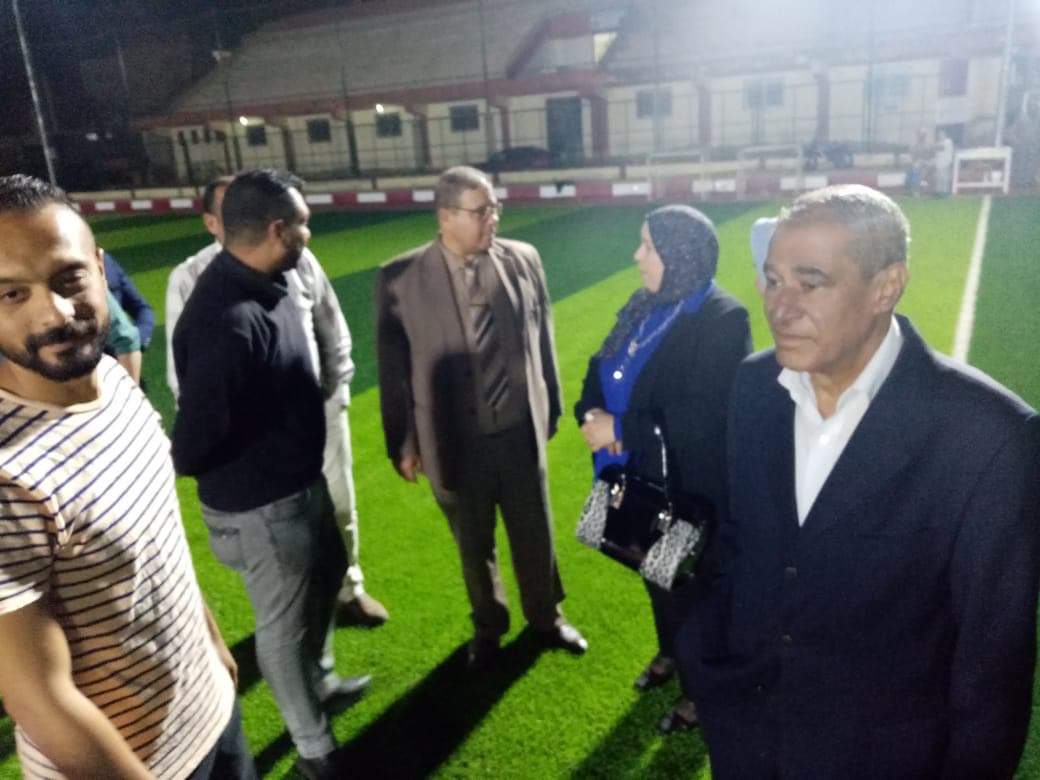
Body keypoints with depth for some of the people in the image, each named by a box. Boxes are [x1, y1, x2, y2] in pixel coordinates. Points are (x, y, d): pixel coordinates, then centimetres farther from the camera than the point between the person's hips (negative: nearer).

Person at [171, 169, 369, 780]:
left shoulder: (265, 285, -3)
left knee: (327, 576, 29)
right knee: (285, 624, 13)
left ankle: (319, 681, 56)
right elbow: (192, 450, -29)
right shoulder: (225, 322, -33)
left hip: (302, 482, 9)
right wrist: (254, 467, -10)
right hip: (262, 507, -9)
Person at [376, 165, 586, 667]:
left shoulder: (524, 260, -5)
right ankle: (488, 626, 47)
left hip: (520, 431, 2)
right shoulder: (400, 279, -12)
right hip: (455, 441, -1)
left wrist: (550, 409, 11)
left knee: (535, 534, 19)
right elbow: (393, 367, -6)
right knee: (474, 544, 20)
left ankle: (545, 616, 48)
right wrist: (403, 444, -1)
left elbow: (542, 338, 5)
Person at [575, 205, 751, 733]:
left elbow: (704, 416, -29)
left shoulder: (722, 320, -22)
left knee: (694, 587, 14)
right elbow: (601, 370, 5)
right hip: (642, 481, 7)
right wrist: (591, 413, -17)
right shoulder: (642, 307, 2)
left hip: (693, 492, -7)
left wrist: (620, 429, -25)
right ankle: (670, 653, 53)